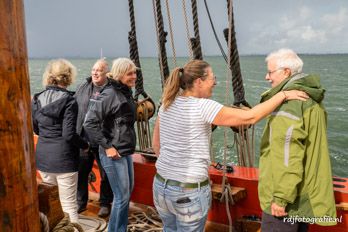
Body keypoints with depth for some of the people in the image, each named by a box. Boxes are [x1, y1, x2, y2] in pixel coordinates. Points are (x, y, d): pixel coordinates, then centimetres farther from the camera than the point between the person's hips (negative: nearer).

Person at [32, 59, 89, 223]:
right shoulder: (69, 101, -15)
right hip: (64, 159, -6)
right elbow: (69, 135, -19)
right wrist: (85, 145, -3)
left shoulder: (37, 99, 3)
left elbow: (35, 129, 13)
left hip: (42, 157, 6)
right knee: (68, 204, 4)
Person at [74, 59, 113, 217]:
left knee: (106, 174, 11)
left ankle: (105, 203, 31)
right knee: (81, 172, 15)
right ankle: (81, 202, 35)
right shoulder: (83, 88, 5)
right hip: (83, 139, 4)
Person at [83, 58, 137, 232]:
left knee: (127, 191, 20)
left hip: (126, 151, 9)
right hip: (114, 153, -9)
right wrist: (107, 146, -21)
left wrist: (129, 146, 16)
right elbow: (89, 123, -23)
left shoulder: (126, 92, 8)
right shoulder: (110, 94, -19)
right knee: (122, 196, 2)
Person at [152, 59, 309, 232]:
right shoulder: (203, 107, -19)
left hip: (161, 185, 7)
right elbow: (250, 117, -21)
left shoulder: (167, 105, 2)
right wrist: (283, 95, -13)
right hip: (189, 191, -7)